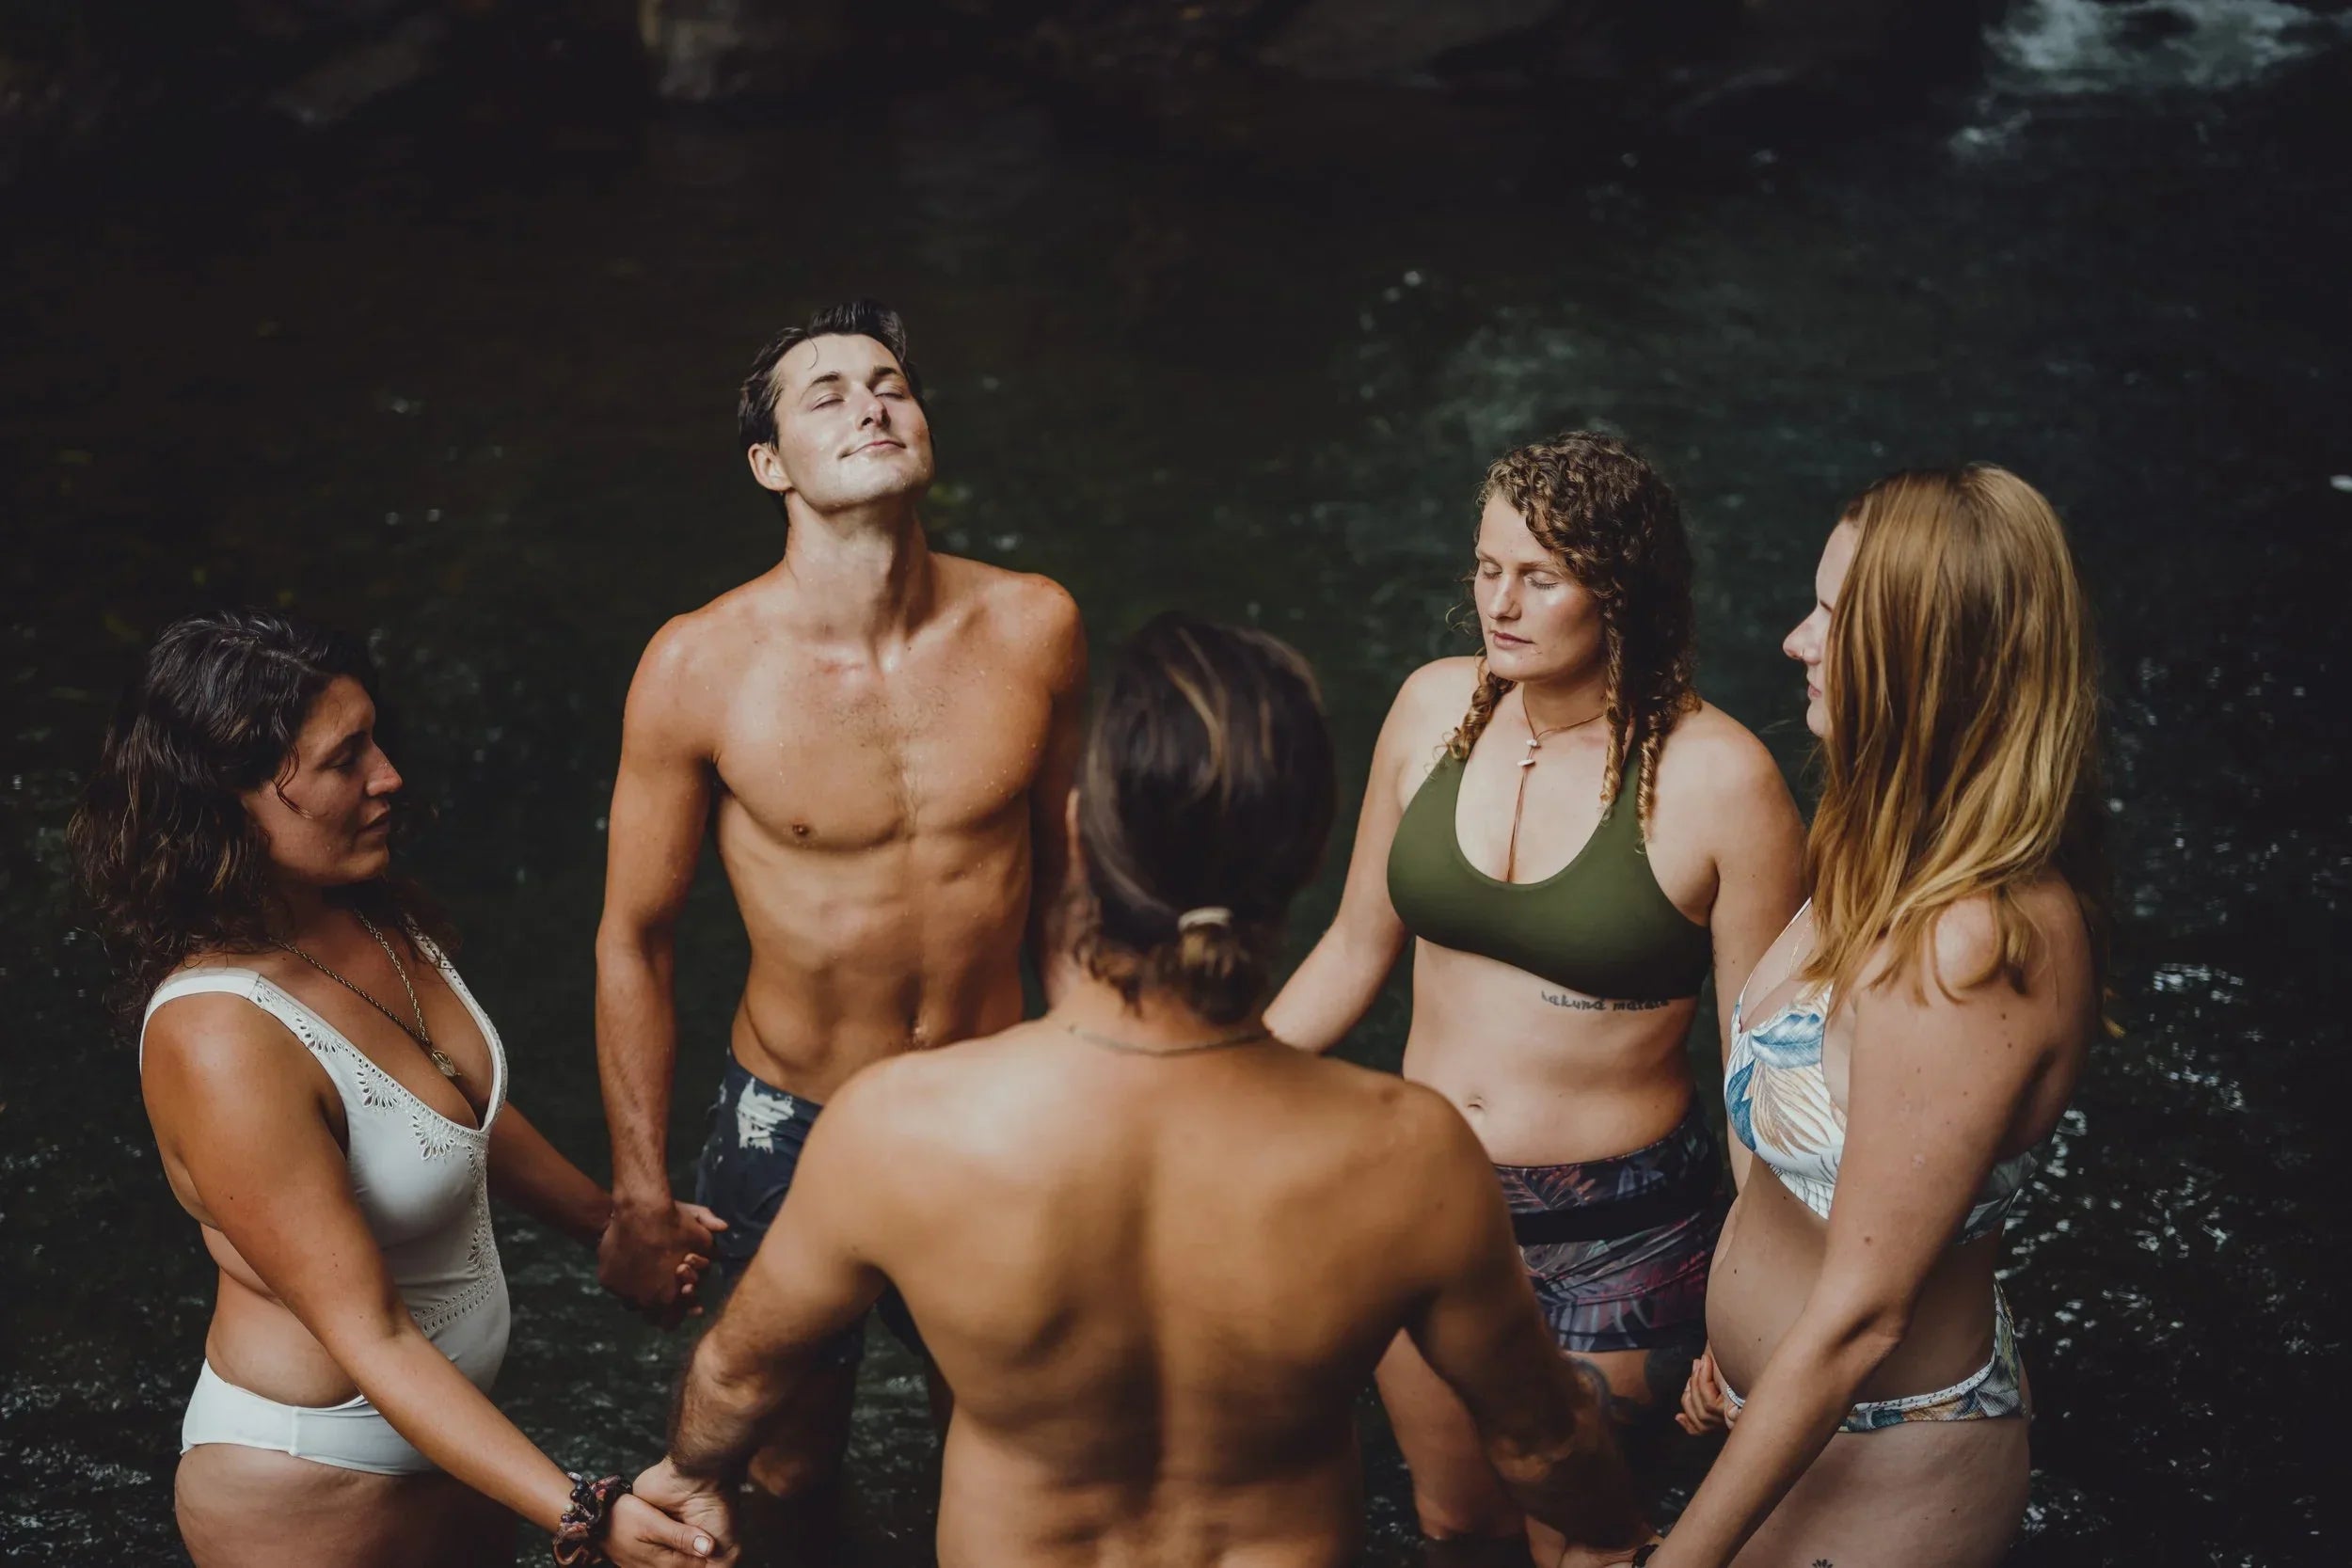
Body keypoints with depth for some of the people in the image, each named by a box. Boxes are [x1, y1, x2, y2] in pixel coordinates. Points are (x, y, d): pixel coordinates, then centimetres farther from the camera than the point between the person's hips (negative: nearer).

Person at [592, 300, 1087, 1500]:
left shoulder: (1031, 627, -11)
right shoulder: (701, 667, -17)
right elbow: (634, 939, -6)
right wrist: (640, 1193, -3)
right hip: (790, 1123, -2)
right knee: (791, 1466, 19)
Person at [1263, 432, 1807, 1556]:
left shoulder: (1718, 779, -19)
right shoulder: (1436, 707, -5)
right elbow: (1358, 946, 8)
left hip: (1616, 1239, -4)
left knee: (1577, 1537, 14)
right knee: (1451, 1521, 22)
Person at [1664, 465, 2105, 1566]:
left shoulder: (1965, 952, -32)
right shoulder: (1915, 871, -2)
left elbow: (1861, 1312, -27)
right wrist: (1741, 1337, 17)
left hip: (1878, 1469, -8)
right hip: (1792, 1395, 8)